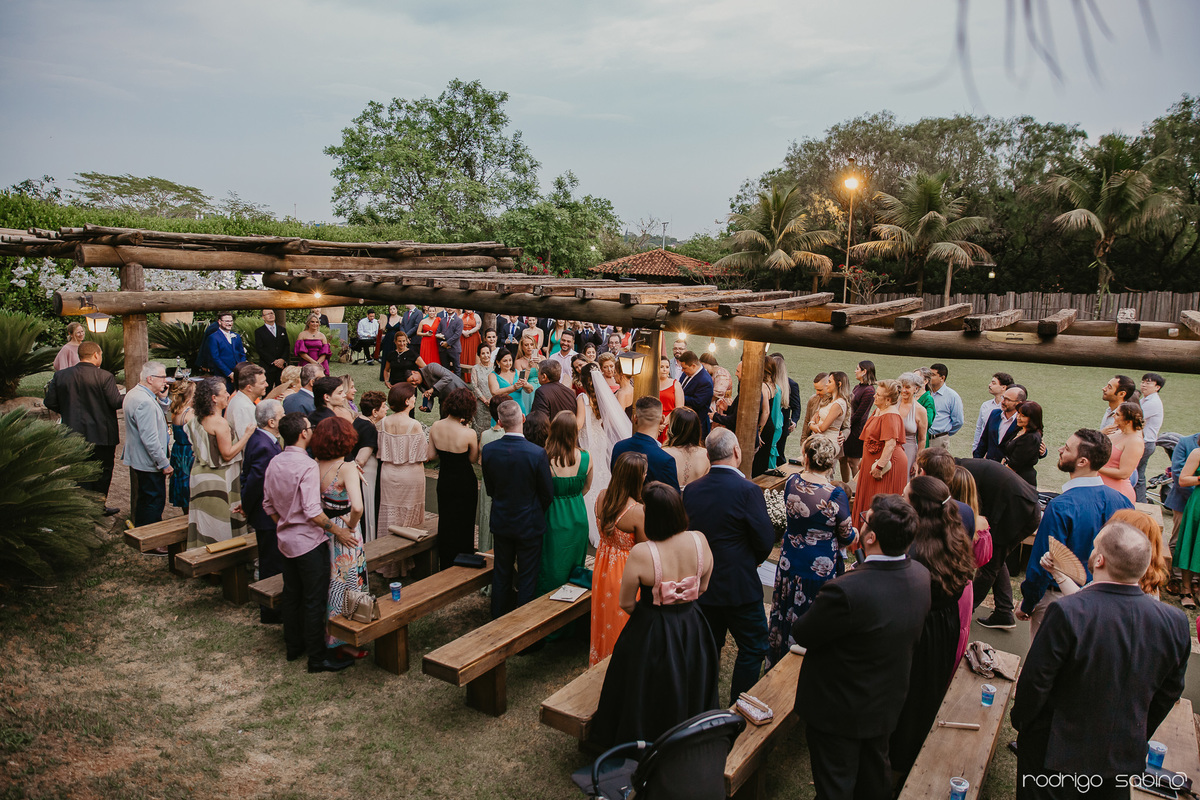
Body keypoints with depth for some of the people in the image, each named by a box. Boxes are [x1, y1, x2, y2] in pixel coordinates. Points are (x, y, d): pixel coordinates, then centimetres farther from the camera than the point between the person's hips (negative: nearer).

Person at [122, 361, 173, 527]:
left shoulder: (133, 394, 9)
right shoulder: (145, 402, -25)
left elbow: (162, 415, 23)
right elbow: (150, 439, -27)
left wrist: (162, 397, 7)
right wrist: (164, 464, -21)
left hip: (137, 460, 11)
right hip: (149, 464, -11)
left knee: (143, 500, 21)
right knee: (154, 502, -2)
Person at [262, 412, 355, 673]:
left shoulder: (274, 463, 2)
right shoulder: (307, 466, -22)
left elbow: (268, 504, 11)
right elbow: (312, 512, -24)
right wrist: (337, 530, -15)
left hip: (286, 540, 8)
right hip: (309, 542, -8)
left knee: (291, 595, 19)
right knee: (314, 600, 1)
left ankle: (294, 645, 33)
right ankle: (318, 657, 10)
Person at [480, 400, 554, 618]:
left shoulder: (489, 450, -14)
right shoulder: (537, 453, -24)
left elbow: (490, 488, 1)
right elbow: (548, 494, -12)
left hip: (500, 521, 4)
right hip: (529, 524, -3)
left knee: (501, 574, 20)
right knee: (527, 577, 11)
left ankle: (498, 619, 34)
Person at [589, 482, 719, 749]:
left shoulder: (640, 554, -29)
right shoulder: (699, 541, -16)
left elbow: (626, 604, -15)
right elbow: (703, 588, 1)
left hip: (652, 633, -4)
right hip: (693, 631, 4)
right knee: (689, 694, 29)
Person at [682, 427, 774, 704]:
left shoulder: (691, 490, -4)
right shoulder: (747, 491, -19)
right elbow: (766, 540, -14)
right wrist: (752, 561, 5)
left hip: (701, 585, 6)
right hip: (739, 586, -5)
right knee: (753, 647, 11)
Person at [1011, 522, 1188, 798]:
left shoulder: (1066, 613, -31)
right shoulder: (1175, 622, -15)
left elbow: (1035, 682, -21)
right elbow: (1168, 694, 0)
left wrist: (1019, 720, -1)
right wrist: (1139, 737, 16)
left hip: (1053, 748, -4)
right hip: (1124, 753, 4)